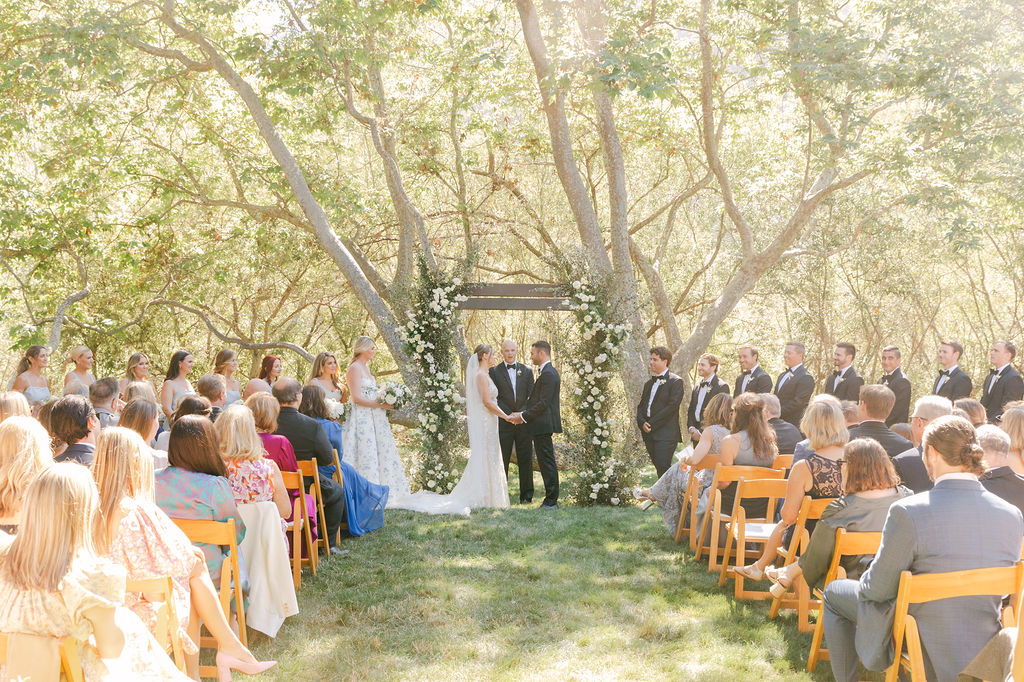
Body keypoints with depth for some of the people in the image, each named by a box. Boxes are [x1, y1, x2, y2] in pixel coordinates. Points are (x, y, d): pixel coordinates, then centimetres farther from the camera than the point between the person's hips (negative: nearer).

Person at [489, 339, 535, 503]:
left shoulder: (527, 371, 11)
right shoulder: (494, 371, 3)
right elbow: (494, 398, -3)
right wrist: (509, 414, -13)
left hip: (524, 421, 2)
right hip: (503, 422, -2)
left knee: (525, 459, 4)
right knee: (502, 460, 0)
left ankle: (526, 495, 10)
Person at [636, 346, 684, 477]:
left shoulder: (675, 381, -3)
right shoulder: (649, 383, 21)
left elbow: (672, 406, -12)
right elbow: (640, 406, 17)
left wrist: (652, 424, -13)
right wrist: (642, 423, -4)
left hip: (666, 433, -7)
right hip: (649, 434, 7)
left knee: (663, 467, -15)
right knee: (658, 467, 6)